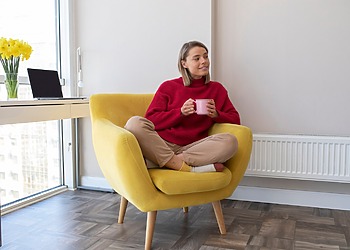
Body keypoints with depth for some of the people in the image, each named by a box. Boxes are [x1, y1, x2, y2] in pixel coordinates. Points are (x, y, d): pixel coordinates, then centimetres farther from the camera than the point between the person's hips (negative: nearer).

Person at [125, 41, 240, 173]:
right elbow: (150, 120, 3)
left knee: (230, 141, -27)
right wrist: (180, 112, -9)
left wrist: (216, 114, -4)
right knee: (135, 122, -29)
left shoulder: (217, 89, 19)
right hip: (161, 144, 0)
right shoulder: (168, 87, 13)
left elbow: (235, 119, 15)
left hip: (192, 147, 1)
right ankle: (190, 169, -29)